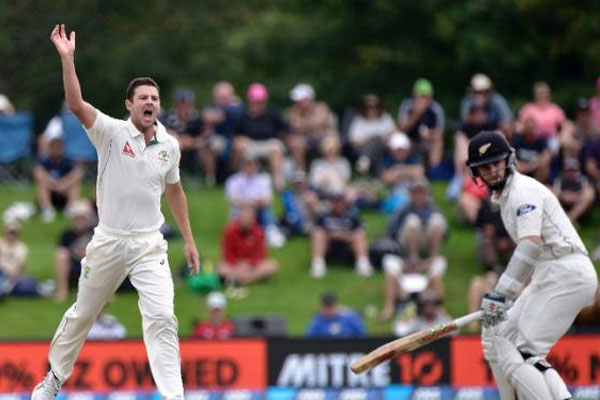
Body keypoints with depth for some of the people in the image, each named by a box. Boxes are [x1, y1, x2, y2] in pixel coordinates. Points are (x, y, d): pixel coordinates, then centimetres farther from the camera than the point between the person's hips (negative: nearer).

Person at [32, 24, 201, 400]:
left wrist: (189, 239, 18)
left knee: (162, 318, -15)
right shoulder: (113, 133, -9)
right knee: (82, 314, 14)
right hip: (108, 242, -1)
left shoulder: (170, 145, 2)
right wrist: (67, 58, -39)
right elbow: (76, 104, -26)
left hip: (150, 245, 1)